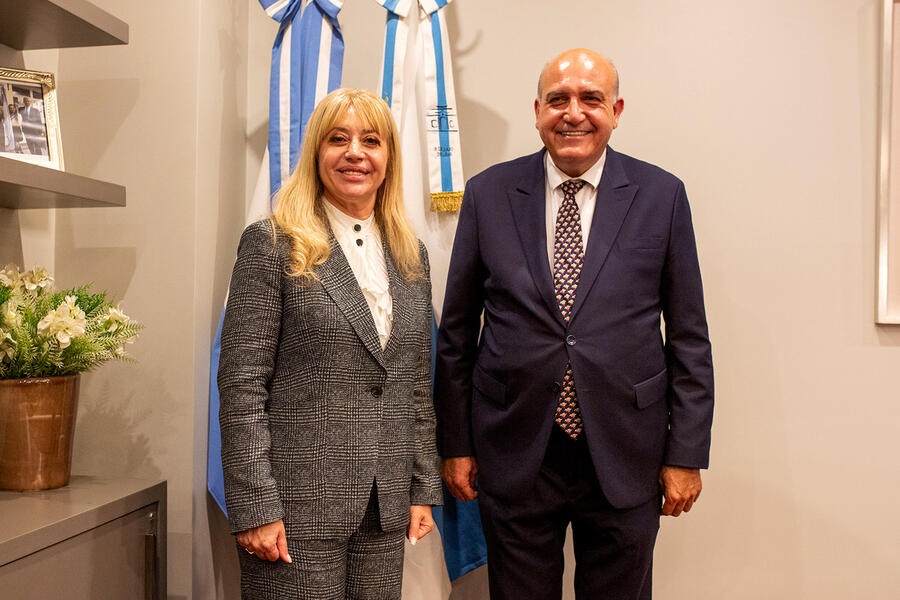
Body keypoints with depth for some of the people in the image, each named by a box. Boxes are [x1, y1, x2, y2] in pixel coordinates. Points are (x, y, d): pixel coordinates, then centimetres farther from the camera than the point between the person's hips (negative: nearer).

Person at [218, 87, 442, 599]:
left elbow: (417, 384, 12)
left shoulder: (410, 254, 10)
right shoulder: (272, 245, -5)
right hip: (299, 505, -4)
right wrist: (255, 509, -13)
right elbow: (242, 385, -9)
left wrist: (424, 490, 8)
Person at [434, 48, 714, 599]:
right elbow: (457, 331, 4)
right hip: (515, 456, 0)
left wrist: (686, 454, 0)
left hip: (624, 459, 0)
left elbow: (689, 336, 2)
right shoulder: (489, 194, 0)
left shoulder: (661, 195, 0)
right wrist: (455, 444, 4)